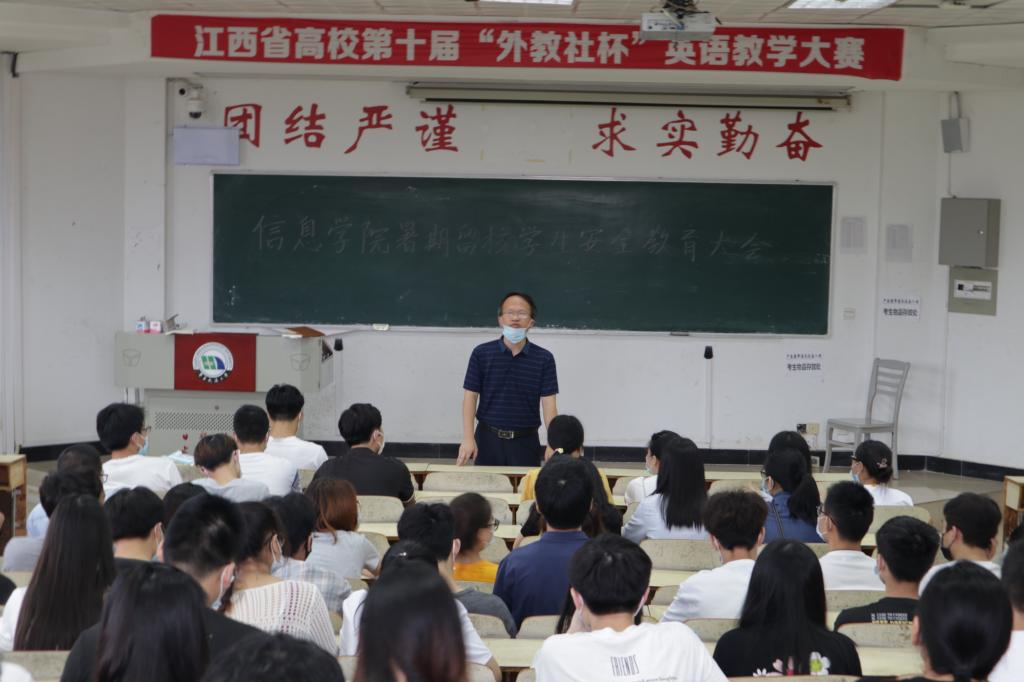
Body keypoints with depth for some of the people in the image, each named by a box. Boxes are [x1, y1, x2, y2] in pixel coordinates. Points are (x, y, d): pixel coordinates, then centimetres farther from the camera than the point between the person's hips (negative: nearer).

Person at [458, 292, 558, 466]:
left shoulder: (544, 359, -1)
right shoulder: (481, 354, -1)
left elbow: (549, 404, -6)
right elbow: (470, 396, -3)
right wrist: (468, 438, -14)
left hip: (525, 441, 0)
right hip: (488, 439, 0)